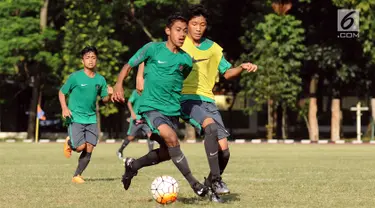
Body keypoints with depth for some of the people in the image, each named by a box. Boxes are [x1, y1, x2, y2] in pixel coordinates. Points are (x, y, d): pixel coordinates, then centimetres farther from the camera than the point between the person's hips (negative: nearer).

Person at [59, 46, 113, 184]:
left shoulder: (100, 79, 6)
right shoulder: (75, 77, -6)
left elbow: (104, 99, 13)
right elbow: (62, 93, 2)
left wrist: (109, 94, -10)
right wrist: (64, 108, -14)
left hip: (91, 119, 4)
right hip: (75, 118, -4)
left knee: (89, 149, -2)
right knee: (80, 147, -16)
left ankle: (77, 175, 14)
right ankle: (69, 142, 19)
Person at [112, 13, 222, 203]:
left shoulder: (186, 60, 5)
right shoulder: (153, 49, -6)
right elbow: (129, 65, 1)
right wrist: (119, 85, -12)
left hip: (173, 109, 6)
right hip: (151, 106, -6)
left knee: (167, 152, 11)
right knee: (171, 138, -27)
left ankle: (132, 165, 37)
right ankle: (196, 186, -21)